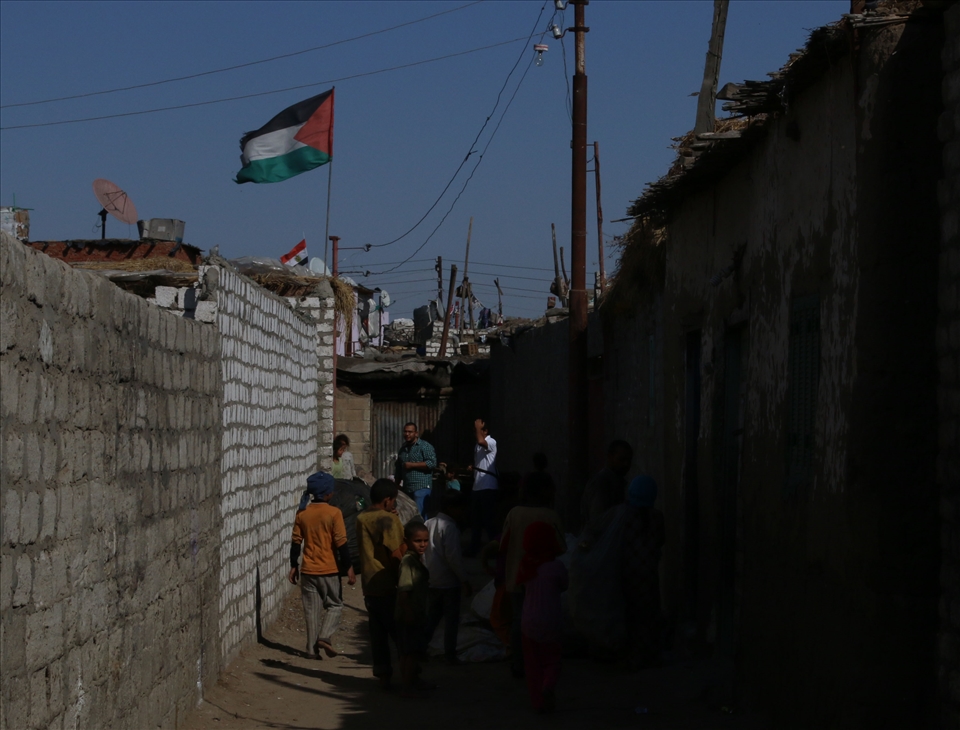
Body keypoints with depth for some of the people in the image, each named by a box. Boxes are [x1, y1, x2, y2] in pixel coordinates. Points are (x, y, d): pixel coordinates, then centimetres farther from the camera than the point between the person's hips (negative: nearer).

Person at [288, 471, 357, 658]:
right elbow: (341, 543, -12)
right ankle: (325, 636, -7)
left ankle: (313, 649, 8)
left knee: (311, 609, 9)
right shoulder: (333, 513, -11)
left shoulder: (302, 513, 0)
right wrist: (349, 568, -6)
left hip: (308, 570, 3)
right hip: (329, 569, -3)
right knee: (334, 604, 13)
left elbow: (296, 542, 4)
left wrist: (294, 566, 13)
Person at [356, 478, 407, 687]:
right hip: (388, 584, -7)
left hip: (369, 583, 7)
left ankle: (382, 674, 13)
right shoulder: (388, 519, -15)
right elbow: (396, 553, -19)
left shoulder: (361, 518, 8)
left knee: (378, 631, 10)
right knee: (400, 631, 1)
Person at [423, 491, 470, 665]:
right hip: (448, 580, -7)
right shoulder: (449, 527, -18)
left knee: (432, 615, 18)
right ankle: (450, 655, 6)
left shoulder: (429, 523, 7)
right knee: (451, 618, 2)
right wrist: (464, 579, -16)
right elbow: (452, 556, -22)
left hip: (431, 580, 7)